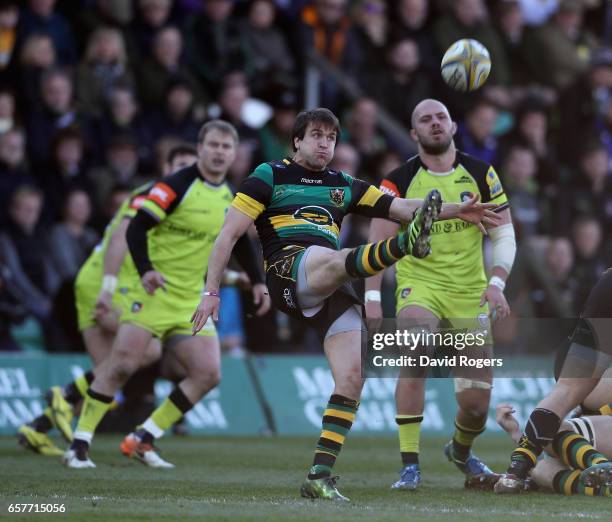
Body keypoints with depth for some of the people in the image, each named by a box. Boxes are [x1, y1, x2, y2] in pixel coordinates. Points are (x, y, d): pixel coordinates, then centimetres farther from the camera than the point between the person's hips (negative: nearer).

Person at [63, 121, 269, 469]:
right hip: (154, 291, -6)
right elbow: (136, 229, -17)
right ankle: (80, 444, -6)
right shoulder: (177, 186, -11)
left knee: (208, 374, -6)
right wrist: (146, 270, -31)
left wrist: (258, 282, 17)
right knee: (123, 365, -16)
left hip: (192, 300, 6)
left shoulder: (230, 198, 9)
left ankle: (143, 439, 4)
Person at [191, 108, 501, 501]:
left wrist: (456, 211, 4)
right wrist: (211, 292, 0)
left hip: (332, 290, 5)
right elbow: (230, 233, 7)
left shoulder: (344, 186, 26)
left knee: (352, 376, -11)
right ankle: (406, 243, -71)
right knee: (337, 260, -38)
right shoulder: (270, 176, 12)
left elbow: (401, 207, 19)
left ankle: (320, 476, -9)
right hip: (289, 268, -5)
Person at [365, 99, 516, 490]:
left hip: (470, 293, 2)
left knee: (476, 400, 1)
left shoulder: (481, 174, 1)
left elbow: (504, 234, 3)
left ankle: (461, 450, 36)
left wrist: (497, 282, -11)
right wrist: (373, 298, -16)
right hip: (419, 285, -2)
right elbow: (378, 244, -5)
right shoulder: (399, 182, -4)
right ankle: (410, 464, -21)